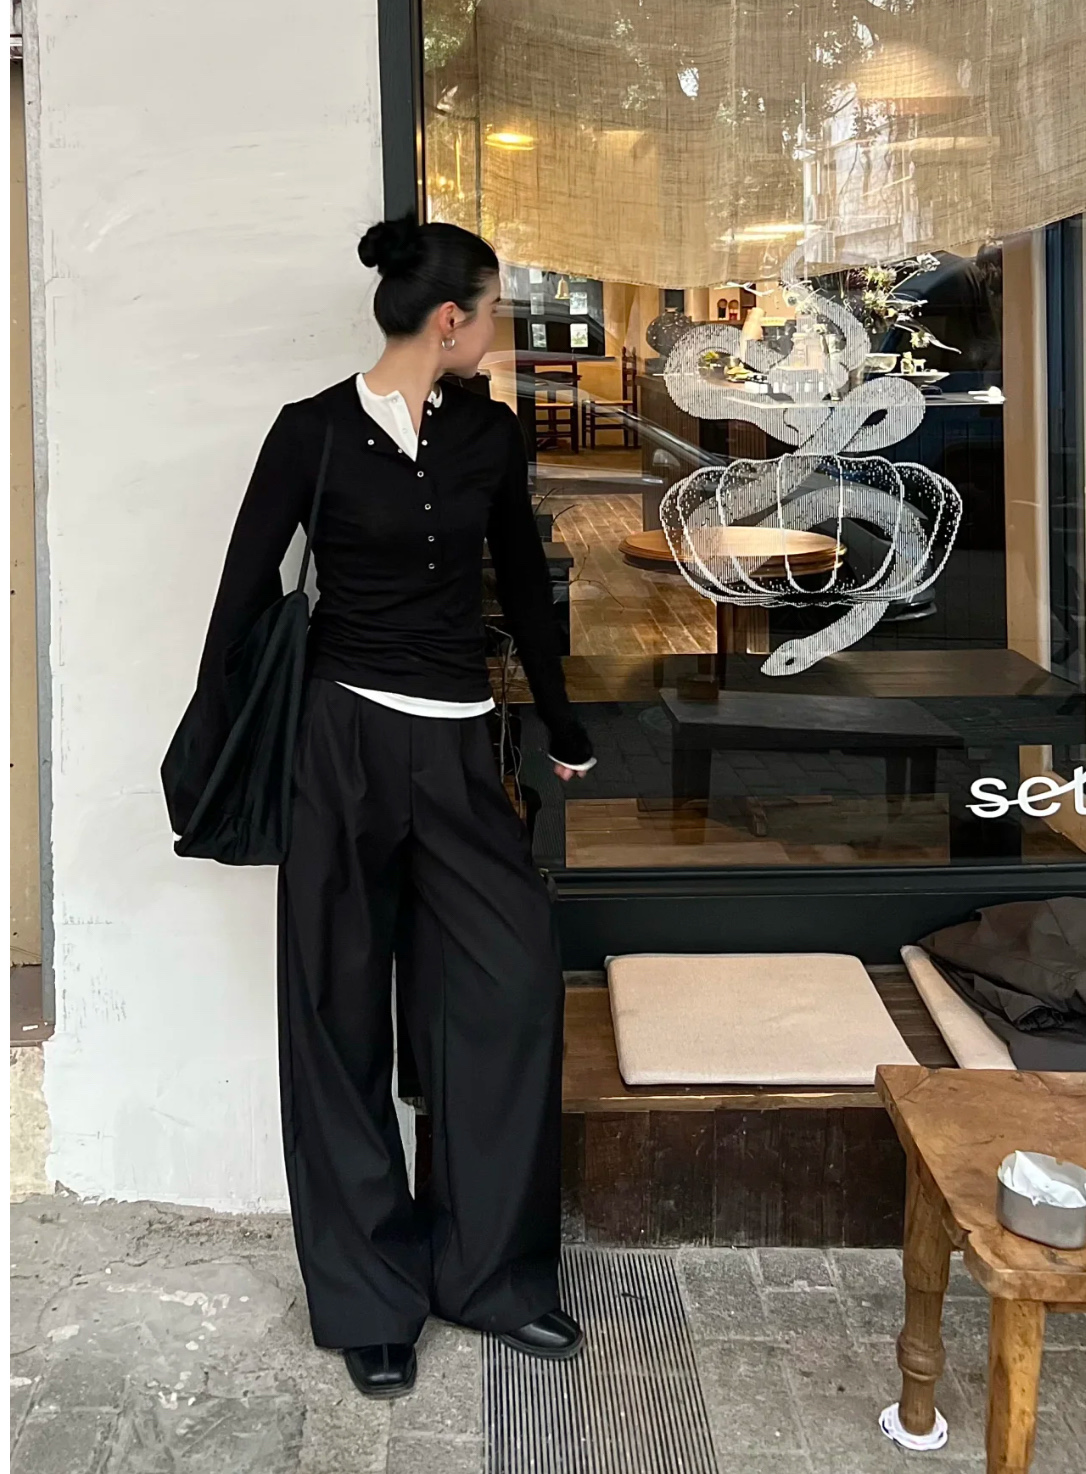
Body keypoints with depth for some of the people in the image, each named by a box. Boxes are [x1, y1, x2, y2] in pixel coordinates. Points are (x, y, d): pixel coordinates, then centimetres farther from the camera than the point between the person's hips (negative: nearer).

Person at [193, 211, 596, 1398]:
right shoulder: (313, 431, -5)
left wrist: (564, 732, 20)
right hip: (341, 736, -4)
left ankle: (491, 1273, 14)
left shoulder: (489, 434, 7)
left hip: (456, 745, 4)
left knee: (512, 982, -2)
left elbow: (523, 582, 15)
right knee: (342, 1010, 3)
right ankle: (370, 1299, 15)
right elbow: (247, 588, -1)